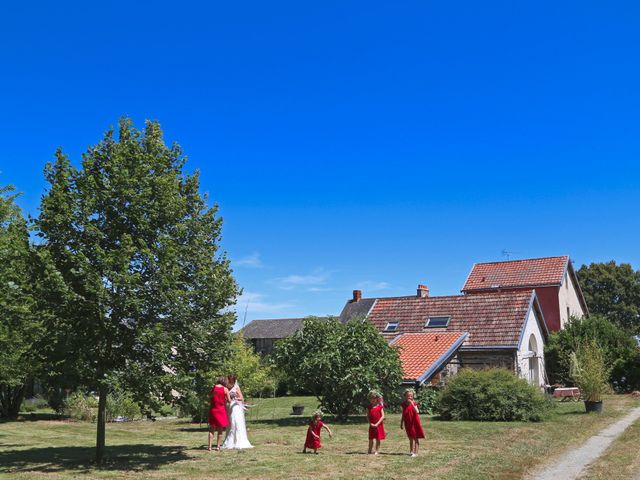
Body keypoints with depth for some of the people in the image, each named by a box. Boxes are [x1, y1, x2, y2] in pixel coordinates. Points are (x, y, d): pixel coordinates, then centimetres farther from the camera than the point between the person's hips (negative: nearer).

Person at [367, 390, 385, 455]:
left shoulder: (380, 407, -6)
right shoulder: (370, 407, 5)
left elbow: (382, 416, -9)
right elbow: (368, 416, 7)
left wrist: (377, 424, -15)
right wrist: (370, 423, -8)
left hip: (378, 425, -3)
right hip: (372, 425, 3)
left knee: (378, 439, 4)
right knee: (370, 439, 8)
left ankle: (376, 451, 13)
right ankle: (370, 450, 19)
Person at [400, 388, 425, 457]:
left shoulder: (414, 403, -9)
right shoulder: (404, 404, 3)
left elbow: (417, 412, -26)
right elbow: (403, 415, 11)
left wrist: (412, 404, -30)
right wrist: (401, 423, 12)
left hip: (414, 423, -4)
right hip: (408, 423, 4)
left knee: (416, 438, 1)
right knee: (410, 438, 17)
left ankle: (415, 452, 6)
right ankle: (411, 451, 29)